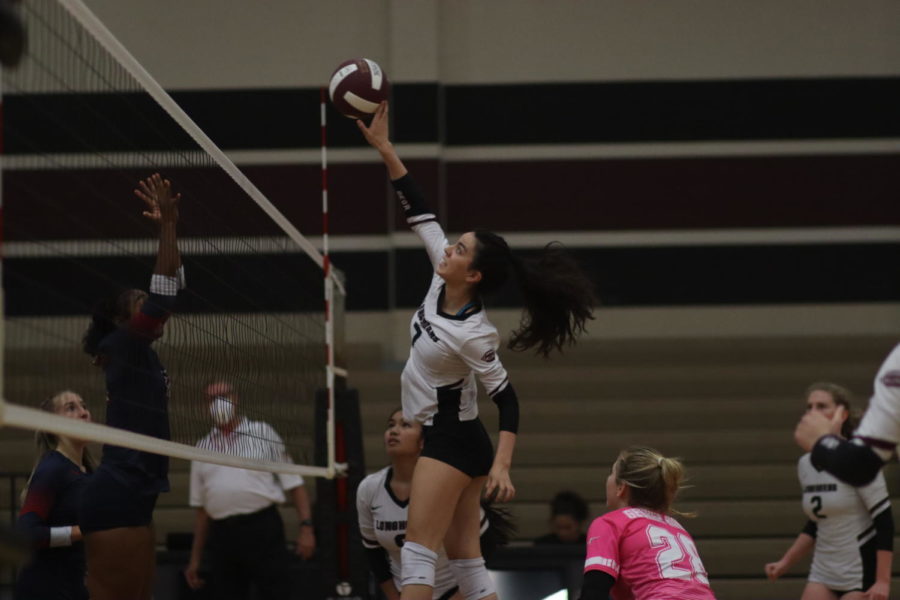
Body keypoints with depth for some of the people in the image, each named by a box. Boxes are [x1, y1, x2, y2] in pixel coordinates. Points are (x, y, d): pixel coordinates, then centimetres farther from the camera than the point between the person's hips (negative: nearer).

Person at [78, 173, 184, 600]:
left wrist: (169, 227, 17)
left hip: (132, 498, 10)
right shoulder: (123, 344, -6)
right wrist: (168, 225, -12)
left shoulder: (141, 353, 17)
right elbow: (164, 293, -16)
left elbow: (167, 292, 21)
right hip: (115, 498, -10)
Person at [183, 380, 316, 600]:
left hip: (262, 529, -3)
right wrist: (195, 558, 15)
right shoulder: (203, 447, 16)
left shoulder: (263, 433, 8)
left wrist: (306, 526, -8)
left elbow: (293, 483, 5)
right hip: (222, 536, 3)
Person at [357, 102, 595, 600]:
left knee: (418, 546, -12)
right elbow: (418, 212, 3)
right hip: (444, 439, 9)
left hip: (451, 441, -9)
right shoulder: (442, 282, -1)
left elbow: (507, 400, -18)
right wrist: (383, 148, -1)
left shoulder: (473, 334, -21)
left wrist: (501, 466, -26)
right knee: (464, 557, 6)